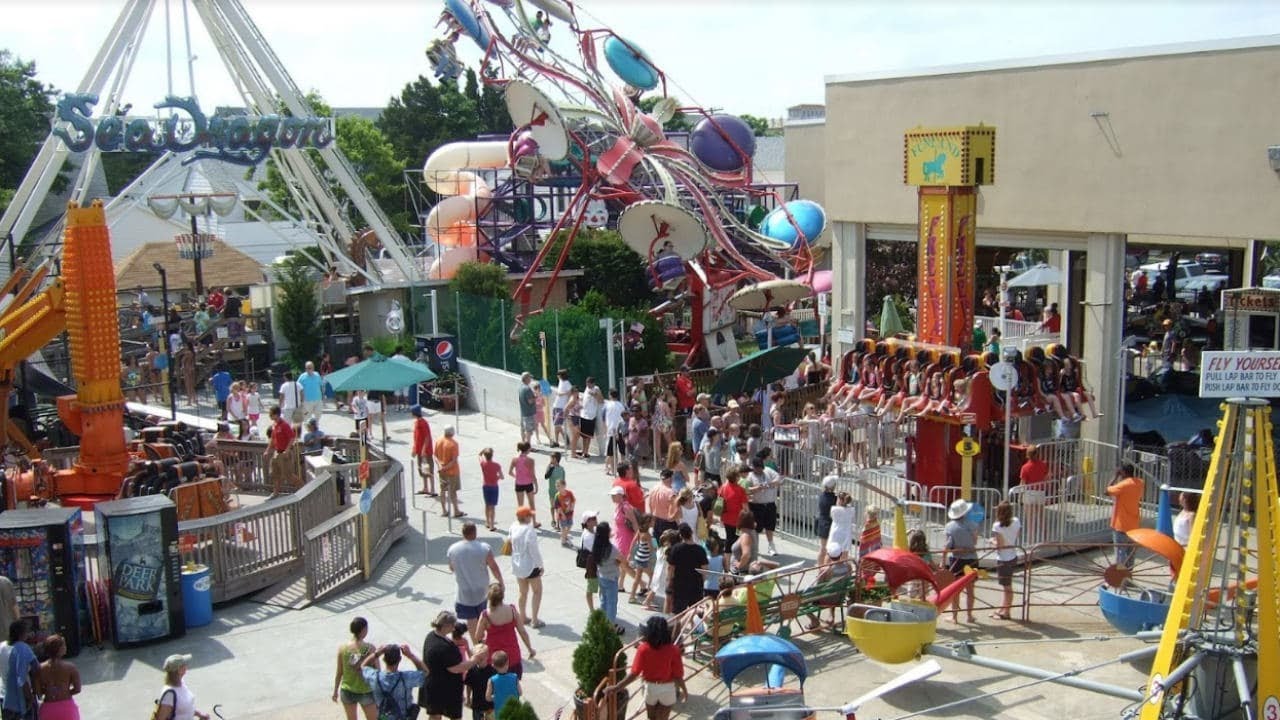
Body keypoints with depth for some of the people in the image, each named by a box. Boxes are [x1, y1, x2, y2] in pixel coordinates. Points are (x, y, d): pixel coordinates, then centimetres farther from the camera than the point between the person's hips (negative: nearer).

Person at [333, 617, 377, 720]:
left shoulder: (342, 648, -12)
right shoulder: (370, 648, -19)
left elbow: (339, 672, -3)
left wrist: (335, 691, 11)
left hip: (347, 691, 3)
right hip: (366, 692, -3)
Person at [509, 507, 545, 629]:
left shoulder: (513, 527, -6)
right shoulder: (530, 530, -25)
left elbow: (510, 542, 4)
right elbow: (534, 550, -21)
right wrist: (540, 565, -10)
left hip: (517, 565, 6)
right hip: (530, 566, -6)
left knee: (523, 592, 22)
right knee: (537, 591, 11)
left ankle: (523, 617, 33)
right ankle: (534, 620, 11)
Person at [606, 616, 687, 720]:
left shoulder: (643, 649, -19)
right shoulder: (673, 649, -19)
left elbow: (634, 674, -20)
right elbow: (677, 675, -14)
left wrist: (617, 687, -14)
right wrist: (684, 690, 3)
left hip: (651, 688, 1)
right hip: (668, 688, -1)